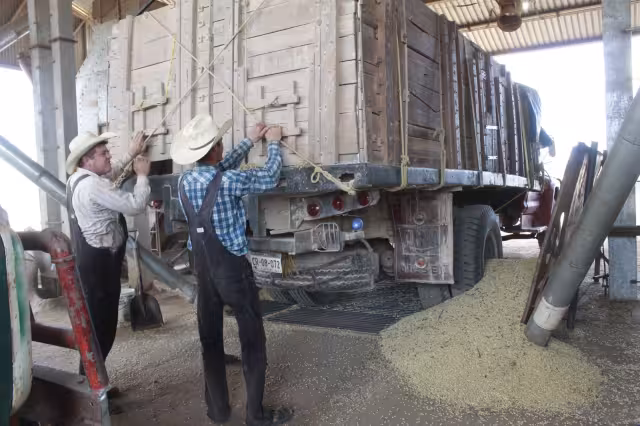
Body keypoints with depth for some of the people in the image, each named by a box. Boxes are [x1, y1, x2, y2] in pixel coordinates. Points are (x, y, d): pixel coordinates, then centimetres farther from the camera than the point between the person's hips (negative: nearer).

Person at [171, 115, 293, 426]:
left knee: (210, 339, 14)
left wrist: (249, 141, 26)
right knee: (252, 340, 7)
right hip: (233, 269, -6)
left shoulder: (185, 182, 1)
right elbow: (269, 177, -5)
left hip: (203, 270, 6)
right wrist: (273, 143, 12)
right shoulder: (228, 182, -19)